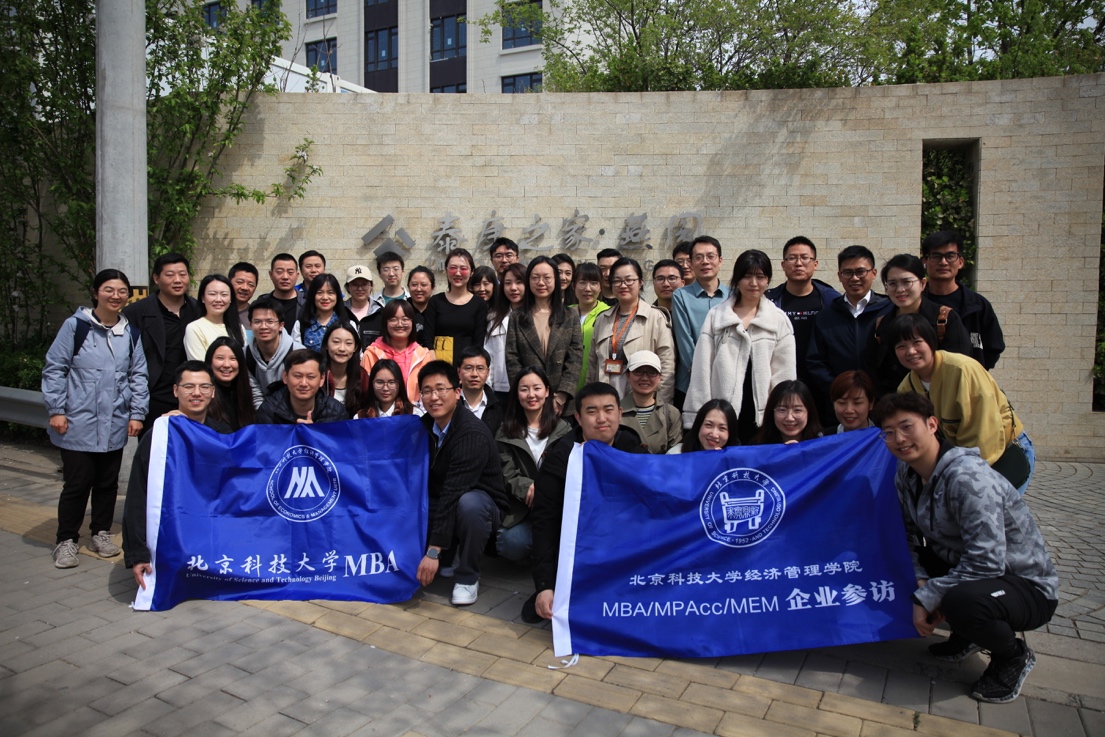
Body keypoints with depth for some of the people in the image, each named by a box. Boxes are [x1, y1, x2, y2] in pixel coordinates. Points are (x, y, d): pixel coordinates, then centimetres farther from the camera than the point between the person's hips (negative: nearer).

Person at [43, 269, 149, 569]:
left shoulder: (131, 333, 5)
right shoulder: (75, 326, -6)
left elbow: (138, 375, 10)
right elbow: (54, 369, -2)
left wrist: (136, 414, 5)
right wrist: (56, 410, -6)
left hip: (114, 426, 4)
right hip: (78, 424, -3)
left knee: (107, 482, 13)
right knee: (77, 483, 0)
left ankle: (101, 533, 29)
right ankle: (66, 541, 16)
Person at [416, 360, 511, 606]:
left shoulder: (473, 434, -27)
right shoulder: (425, 424, -3)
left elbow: (453, 493, -32)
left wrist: (433, 551, -34)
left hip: (480, 503, -6)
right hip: (442, 504, 6)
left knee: (468, 503, -38)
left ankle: (467, 577, -15)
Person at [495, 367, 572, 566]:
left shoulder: (564, 430, 8)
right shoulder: (506, 432, 9)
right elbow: (507, 476, 0)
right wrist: (529, 487, -22)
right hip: (521, 509, 1)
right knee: (511, 545, -28)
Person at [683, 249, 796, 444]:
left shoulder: (779, 320, 7)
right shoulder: (715, 316, 6)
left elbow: (784, 373, 5)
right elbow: (702, 369, 3)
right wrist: (699, 417, -1)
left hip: (762, 415, 1)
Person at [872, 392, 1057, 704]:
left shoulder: (967, 477, -28)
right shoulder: (906, 475, -3)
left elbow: (986, 563, -31)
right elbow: (910, 537, 0)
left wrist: (926, 598, -25)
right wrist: (922, 584, -17)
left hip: (1026, 586, -8)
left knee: (961, 601, -37)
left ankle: (1014, 656, -2)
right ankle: (966, 635, 14)